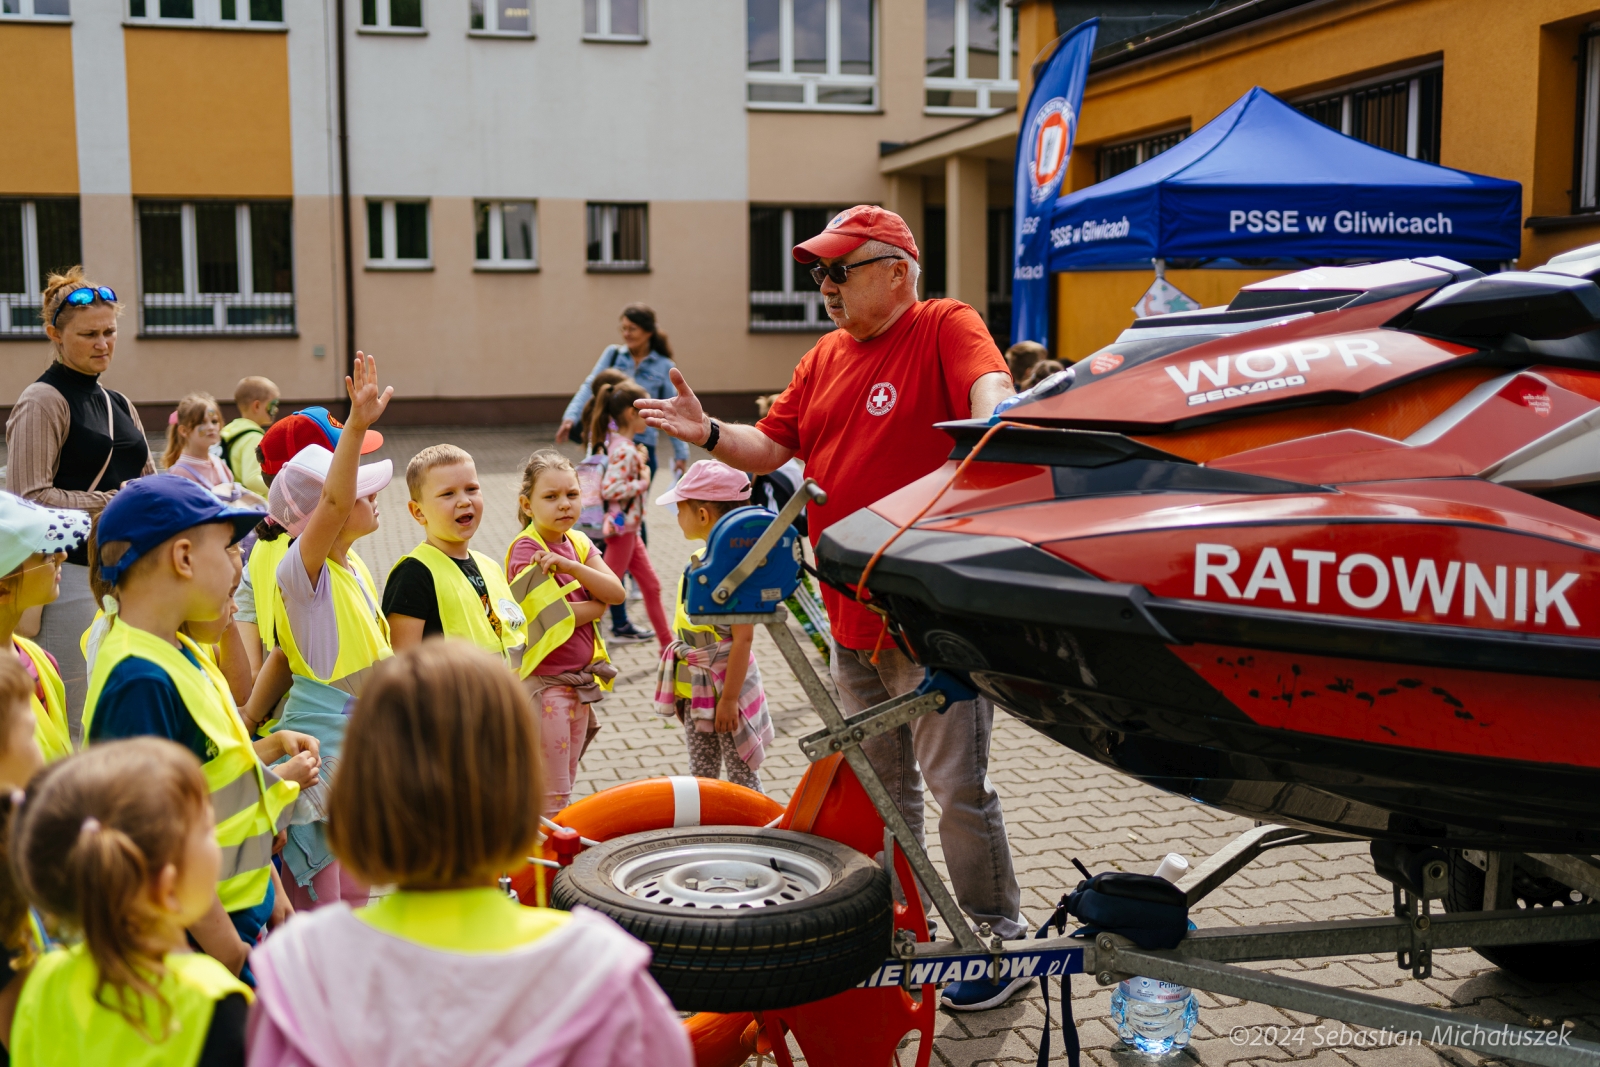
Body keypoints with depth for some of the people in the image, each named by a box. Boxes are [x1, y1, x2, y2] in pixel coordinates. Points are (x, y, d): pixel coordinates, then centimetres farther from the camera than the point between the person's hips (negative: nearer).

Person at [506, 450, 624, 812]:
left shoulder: (578, 543, 7)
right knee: (549, 796, -1)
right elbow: (558, 617, -21)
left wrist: (569, 565, -19)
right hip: (544, 683, -7)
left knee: (563, 788, 16)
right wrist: (599, 602, -5)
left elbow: (617, 592, -7)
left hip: (581, 680, 7)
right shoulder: (525, 549, -15)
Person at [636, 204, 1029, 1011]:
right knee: (881, 785, 20)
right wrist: (709, 434, -4)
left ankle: (998, 941, 15)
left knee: (955, 782, -1)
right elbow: (773, 447, 14)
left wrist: (991, 421, -49)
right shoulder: (825, 357, 13)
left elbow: (989, 386, -27)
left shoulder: (944, 326, -8)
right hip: (852, 615, 8)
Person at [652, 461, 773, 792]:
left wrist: (729, 697, -22)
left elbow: (743, 637, -23)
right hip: (695, 687, 9)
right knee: (701, 772, 17)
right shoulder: (699, 560, 6)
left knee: (742, 776, 4)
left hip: (727, 681, -8)